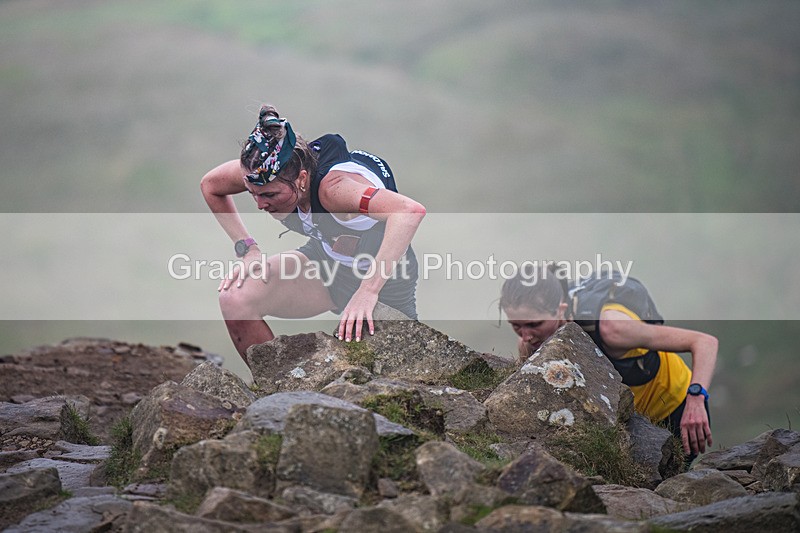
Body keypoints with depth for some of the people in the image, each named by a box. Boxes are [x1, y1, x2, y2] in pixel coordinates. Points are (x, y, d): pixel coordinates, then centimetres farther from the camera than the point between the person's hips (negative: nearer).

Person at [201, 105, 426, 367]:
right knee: (235, 299, -19)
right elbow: (210, 186, 0)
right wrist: (247, 248, -9)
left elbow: (411, 211, -55)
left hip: (385, 281, -5)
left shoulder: (332, 186, -39)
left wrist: (368, 291, -55)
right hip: (324, 261, 5)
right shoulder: (269, 173, -21)